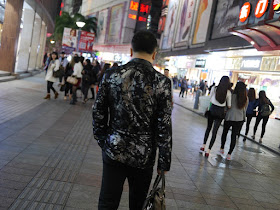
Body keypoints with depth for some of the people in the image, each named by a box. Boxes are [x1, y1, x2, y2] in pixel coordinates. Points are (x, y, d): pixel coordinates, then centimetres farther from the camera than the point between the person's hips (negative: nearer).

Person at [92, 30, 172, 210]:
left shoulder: (111, 75, -5)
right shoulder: (162, 82, -11)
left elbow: (98, 113, 2)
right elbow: (164, 127, -10)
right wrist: (164, 163, 0)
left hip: (113, 150, 1)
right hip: (144, 156, -1)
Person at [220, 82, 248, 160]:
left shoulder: (232, 96, -15)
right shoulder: (246, 99, -4)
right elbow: (245, 110, 7)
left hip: (229, 118, -2)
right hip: (239, 120, 2)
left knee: (225, 133, 19)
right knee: (234, 136, 7)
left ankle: (222, 149, 30)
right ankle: (229, 154, 6)